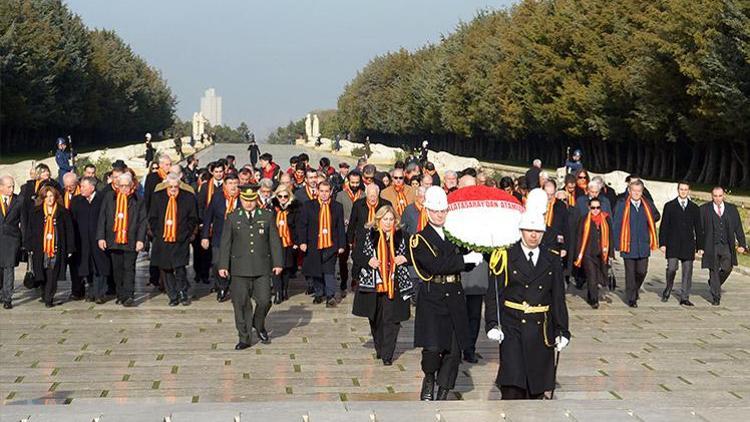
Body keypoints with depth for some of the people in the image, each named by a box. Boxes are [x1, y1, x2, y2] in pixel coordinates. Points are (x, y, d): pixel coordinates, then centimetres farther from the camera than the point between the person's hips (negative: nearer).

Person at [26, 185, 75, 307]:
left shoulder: (63, 213, 3)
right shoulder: (36, 212, 8)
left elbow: (69, 231, 3)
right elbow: (30, 231, 9)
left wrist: (69, 249, 0)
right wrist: (30, 247, 4)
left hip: (56, 248, -2)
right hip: (40, 249, 2)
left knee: (52, 275, -7)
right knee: (43, 275, 5)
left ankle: (48, 298, -4)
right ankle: (45, 296, 22)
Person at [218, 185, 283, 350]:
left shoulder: (267, 216, 6)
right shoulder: (233, 217, 4)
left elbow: (275, 241, 7)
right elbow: (225, 243, 5)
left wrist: (278, 263, 2)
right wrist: (223, 265, -1)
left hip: (262, 268, 0)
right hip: (240, 268, 0)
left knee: (264, 301, -2)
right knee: (241, 304, 1)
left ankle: (259, 325, 27)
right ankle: (244, 338, 11)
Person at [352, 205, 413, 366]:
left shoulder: (401, 236, 2)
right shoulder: (369, 235, 2)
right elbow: (356, 255, 2)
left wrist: (404, 258, -11)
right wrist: (368, 261, -15)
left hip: (394, 284, -1)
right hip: (373, 283, 1)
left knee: (391, 319, -6)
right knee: (375, 318, 12)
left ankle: (387, 354, 0)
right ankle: (379, 348, 31)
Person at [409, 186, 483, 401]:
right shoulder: (420, 239, -3)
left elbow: (467, 265, 13)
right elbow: (436, 265, -17)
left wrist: (476, 253, -7)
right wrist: (465, 259, -17)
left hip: (455, 297, 5)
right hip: (432, 297, -5)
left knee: (454, 350, 4)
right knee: (432, 347, -13)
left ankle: (442, 394, 16)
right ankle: (429, 380, 17)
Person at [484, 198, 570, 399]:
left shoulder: (552, 261, 9)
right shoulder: (506, 257, -1)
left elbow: (558, 299, 11)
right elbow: (493, 294, -3)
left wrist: (562, 331, 6)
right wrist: (492, 324, -13)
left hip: (541, 329, 3)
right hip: (512, 327, -3)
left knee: (537, 386, 9)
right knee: (512, 383, -12)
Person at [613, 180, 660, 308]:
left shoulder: (647, 205, 5)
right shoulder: (622, 205, -5)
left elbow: (656, 216, 25)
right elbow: (616, 225, -5)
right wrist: (618, 244, -9)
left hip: (643, 245, 3)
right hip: (628, 245, -3)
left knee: (642, 271, 3)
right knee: (630, 272, 2)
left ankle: (635, 289, 31)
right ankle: (631, 298, 13)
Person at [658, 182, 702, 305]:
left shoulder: (694, 208, 11)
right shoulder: (669, 206, 6)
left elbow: (698, 228, 12)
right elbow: (663, 226, 3)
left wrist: (699, 246, 7)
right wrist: (662, 243, -6)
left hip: (688, 245, 2)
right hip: (673, 244, -2)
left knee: (687, 272, 1)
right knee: (672, 268, -13)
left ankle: (684, 298, 7)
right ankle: (668, 290, 12)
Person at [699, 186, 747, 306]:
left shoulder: (732, 208, 7)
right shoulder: (704, 209, -1)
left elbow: (738, 227, 7)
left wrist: (742, 244, -1)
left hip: (727, 246, 2)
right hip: (711, 246, -2)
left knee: (727, 269, 0)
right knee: (714, 271, 1)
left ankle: (713, 283, 30)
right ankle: (716, 297, 10)